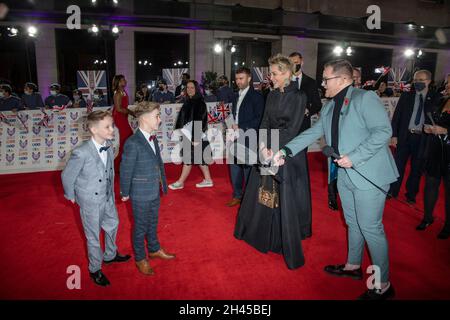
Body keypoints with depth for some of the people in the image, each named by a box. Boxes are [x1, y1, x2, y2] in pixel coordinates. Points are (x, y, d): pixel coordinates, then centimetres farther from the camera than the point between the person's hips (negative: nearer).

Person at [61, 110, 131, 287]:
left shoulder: (108, 146, -9)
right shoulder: (81, 153, -29)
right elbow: (67, 176, -14)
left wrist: (111, 191, 13)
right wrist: (71, 196, 0)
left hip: (108, 197, 6)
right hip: (90, 201, -6)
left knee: (112, 225, 24)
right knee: (93, 236, 12)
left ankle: (110, 255, 51)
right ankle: (95, 269, 36)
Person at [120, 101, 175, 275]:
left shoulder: (153, 138, 0)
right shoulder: (132, 143, -24)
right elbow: (126, 170, -16)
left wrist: (163, 184, 11)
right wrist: (125, 193, -6)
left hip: (155, 192, 7)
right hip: (141, 194, -7)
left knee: (153, 223, 25)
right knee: (141, 227, 13)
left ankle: (154, 249, 46)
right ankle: (140, 258, 33)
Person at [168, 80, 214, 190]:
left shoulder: (199, 103, -13)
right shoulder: (189, 102, 11)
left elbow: (200, 121, -18)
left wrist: (196, 138, -22)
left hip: (195, 135, -9)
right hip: (188, 134, 9)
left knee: (189, 158, 1)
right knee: (198, 158, 13)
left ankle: (180, 182, 11)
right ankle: (208, 180, 22)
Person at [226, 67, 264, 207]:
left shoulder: (256, 96, -6)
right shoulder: (237, 96, 16)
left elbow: (259, 119, -13)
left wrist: (240, 127, -15)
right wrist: (232, 126, 3)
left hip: (248, 139, -7)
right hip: (236, 138, 7)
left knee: (248, 168, 0)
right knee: (234, 167, 13)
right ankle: (237, 196, 28)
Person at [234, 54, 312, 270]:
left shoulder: (298, 97, -10)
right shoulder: (272, 95, 8)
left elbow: (292, 129, -15)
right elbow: (265, 123, 5)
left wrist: (273, 150, -17)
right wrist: (263, 146, -10)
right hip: (268, 149, 6)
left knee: (286, 199, 0)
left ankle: (289, 245, 16)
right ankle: (260, 233, 36)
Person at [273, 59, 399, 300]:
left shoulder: (366, 98, -12)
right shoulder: (329, 107, 11)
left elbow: (383, 131, -19)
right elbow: (312, 133, 9)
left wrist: (354, 157, -23)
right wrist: (287, 150, -2)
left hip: (368, 174, -7)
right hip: (344, 175, 8)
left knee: (370, 228, -1)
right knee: (352, 223, 20)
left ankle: (383, 285, 16)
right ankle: (353, 266, 39)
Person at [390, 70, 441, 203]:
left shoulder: (435, 97, 0)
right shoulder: (406, 95, 3)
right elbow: (396, 115, 2)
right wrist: (394, 135, -3)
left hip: (422, 138, 0)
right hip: (405, 136, 1)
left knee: (417, 167, 10)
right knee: (398, 164, 6)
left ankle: (411, 194, 26)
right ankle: (393, 191, 20)